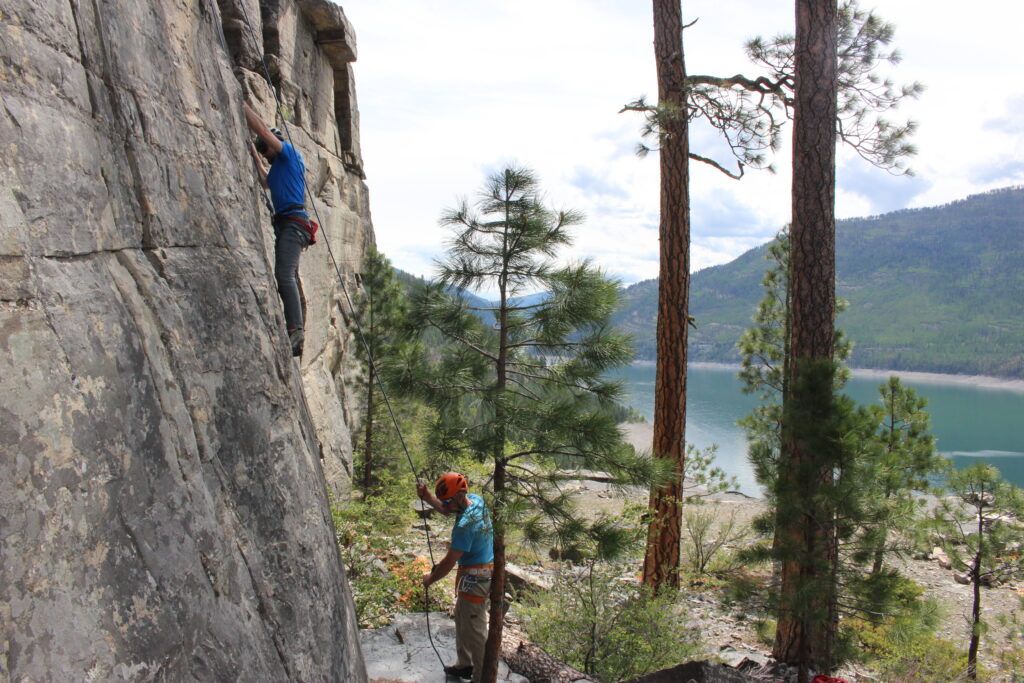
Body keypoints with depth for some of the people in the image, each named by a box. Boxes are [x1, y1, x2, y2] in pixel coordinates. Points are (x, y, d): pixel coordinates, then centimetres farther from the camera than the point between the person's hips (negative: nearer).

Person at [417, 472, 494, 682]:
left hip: (475, 578, -10)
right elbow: (445, 509, 13)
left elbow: (449, 562, -23)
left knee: (474, 629, 2)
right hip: (481, 572, 10)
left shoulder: (465, 525, -30)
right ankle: (465, 664, 38)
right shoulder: (475, 499, -4)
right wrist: (426, 497, -5)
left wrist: (430, 578, -6)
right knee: (461, 618, 24)